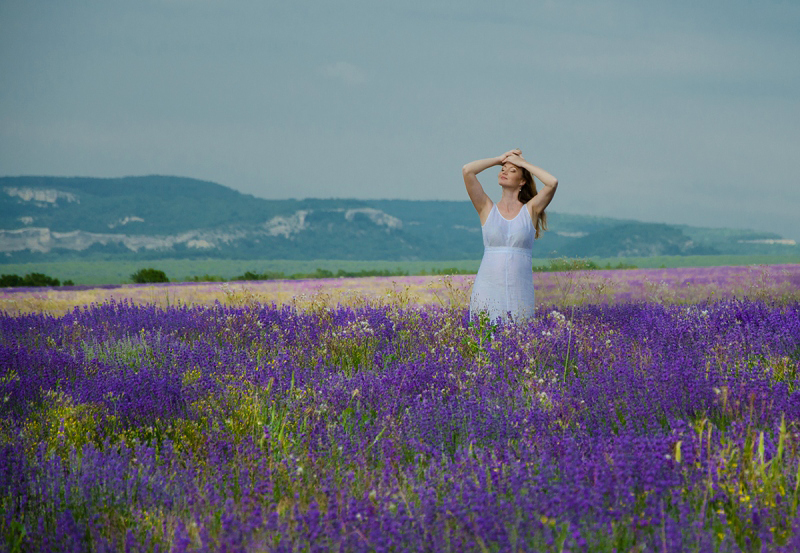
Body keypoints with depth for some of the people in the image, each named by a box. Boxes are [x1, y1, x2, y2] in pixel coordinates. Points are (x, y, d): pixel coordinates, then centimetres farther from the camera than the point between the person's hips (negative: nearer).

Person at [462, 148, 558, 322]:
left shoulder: (530, 210, 7)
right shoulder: (487, 209, 7)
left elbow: (552, 182, -9)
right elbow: (467, 171, -2)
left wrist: (523, 162, 3)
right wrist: (500, 159, 9)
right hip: (487, 288, 0)